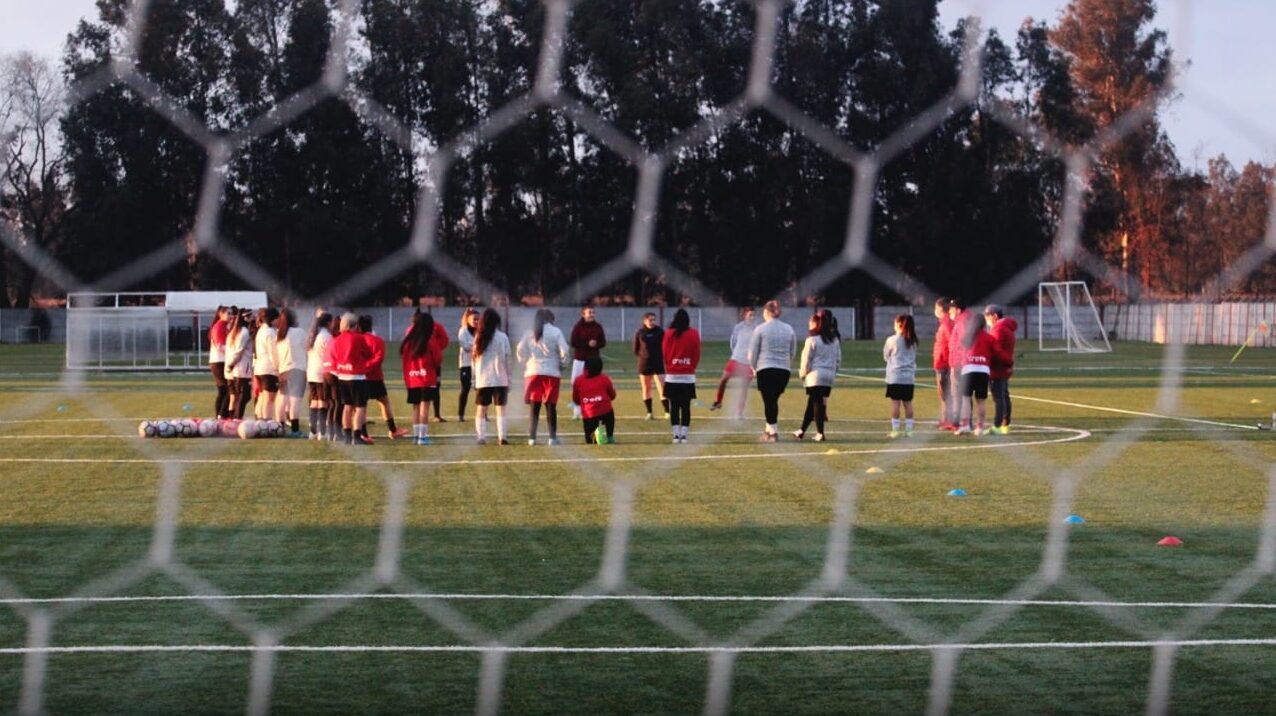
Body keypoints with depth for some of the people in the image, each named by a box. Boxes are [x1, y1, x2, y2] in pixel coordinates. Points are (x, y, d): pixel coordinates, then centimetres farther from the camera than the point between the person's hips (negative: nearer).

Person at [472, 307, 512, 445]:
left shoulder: (478, 337, 3)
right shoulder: (502, 337, -3)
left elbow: (475, 359, 5)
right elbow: (506, 360, -1)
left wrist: (475, 378, 12)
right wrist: (508, 379, 3)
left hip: (482, 379, 2)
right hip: (500, 378, -2)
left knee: (481, 409, 8)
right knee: (500, 408, 3)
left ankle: (481, 437, 0)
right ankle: (502, 436, -7)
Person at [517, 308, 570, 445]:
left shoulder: (529, 333, 6)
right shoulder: (555, 332, -2)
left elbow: (520, 352, 3)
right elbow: (564, 352, -7)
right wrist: (562, 364, 9)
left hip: (533, 372, 2)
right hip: (552, 373, -2)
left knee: (534, 406, 5)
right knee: (551, 406, 4)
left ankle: (531, 437, 0)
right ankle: (552, 437, 1)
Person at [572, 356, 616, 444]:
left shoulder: (578, 380, 8)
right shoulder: (604, 378, 6)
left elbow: (575, 400, 15)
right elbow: (612, 396, 16)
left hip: (588, 414, 0)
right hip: (605, 410, 0)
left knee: (590, 441, 12)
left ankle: (594, 435, -20)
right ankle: (610, 437, 23)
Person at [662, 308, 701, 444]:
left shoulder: (669, 334, -5)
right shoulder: (694, 334, -3)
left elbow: (665, 353, 1)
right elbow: (697, 354, 1)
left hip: (672, 376, 0)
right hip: (688, 376, 0)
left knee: (674, 407, 5)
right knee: (686, 407, 3)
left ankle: (676, 434, 1)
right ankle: (684, 435, -1)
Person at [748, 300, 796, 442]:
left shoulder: (760, 329, -3)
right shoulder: (789, 329, 8)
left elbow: (752, 352, 1)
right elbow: (793, 352, 12)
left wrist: (754, 368, 16)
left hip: (765, 370, -4)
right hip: (784, 370, 4)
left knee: (769, 401, 0)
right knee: (773, 400, 15)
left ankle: (773, 432, -5)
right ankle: (770, 429, 19)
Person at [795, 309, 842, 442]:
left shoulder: (812, 340, -9)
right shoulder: (835, 340, 10)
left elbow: (806, 360, -6)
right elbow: (838, 359, 11)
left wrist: (802, 373, 9)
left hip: (815, 376, -6)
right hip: (829, 377, 6)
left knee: (816, 403, -2)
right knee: (812, 403, 12)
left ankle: (820, 433, -6)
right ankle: (802, 430, 19)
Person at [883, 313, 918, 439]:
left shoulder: (892, 340, -7)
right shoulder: (912, 341, 6)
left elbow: (886, 356, 6)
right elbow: (914, 358, 13)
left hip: (895, 377, -4)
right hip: (909, 377, 4)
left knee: (895, 402, -1)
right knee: (908, 403, 6)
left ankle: (895, 429, -2)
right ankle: (909, 429, 7)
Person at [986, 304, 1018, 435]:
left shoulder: (998, 329, -15)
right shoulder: (1008, 327, 17)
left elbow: (996, 350, -21)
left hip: (997, 368, -10)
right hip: (1005, 368, 10)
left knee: (998, 397, -11)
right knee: (1004, 396, 13)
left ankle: (997, 426, -14)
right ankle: (1005, 424, 17)